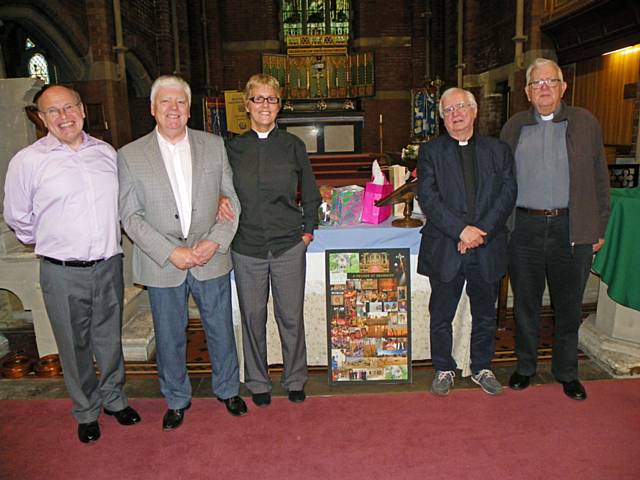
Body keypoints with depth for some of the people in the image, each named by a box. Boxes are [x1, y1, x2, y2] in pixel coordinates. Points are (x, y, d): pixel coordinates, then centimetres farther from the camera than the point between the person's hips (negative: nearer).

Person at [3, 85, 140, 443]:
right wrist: (50, 242, 12)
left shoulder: (107, 152, 3)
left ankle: (114, 398, 38)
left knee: (110, 339, 16)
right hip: (63, 273, -2)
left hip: (109, 265, 3)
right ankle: (86, 412, 33)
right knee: (75, 347, 12)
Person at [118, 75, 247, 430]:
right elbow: (130, 216, -5)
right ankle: (177, 399, 36)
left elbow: (233, 199, 1)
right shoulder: (129, 156, -3)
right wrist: (170, 253, -15)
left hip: (211, 260, 1)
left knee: (221, 330, 14)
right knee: (170, 337, 13)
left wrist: (215, 241, -12)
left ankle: (227, 389, 38)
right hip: (162, 265, -1)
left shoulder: (214, 146, 1)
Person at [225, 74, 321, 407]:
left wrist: (308, 230, 4)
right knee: (253, 317, 10)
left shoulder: (293, 145, 2)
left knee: (291, 316, 8)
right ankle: (257, 383, 30)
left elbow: (310, 194, 9)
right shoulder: (233, 148, 2)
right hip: (247, 248, 1)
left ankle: (295, 380, 29)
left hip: (289, 246, 0)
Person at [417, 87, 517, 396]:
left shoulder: (499, 150, 7)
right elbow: (428, 198, -10)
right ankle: (444, 369, 28)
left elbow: (508, 194, -2)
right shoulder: (430, 152, 1)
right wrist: (461, 229, -19)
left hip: (488, 249, 2)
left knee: (485, 315, 16)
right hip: (445, 251, -2)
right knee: (441, 316, 9)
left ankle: (482, 368, 35)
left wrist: (482, 231, -15)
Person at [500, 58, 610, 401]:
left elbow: (599, 179, 6)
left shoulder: (585, 123, 6)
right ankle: (525, 366, 29)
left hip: (571, 230, 0)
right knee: (525, 304, 11)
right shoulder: (513, 127, 8)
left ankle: (566, 372, 29)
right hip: (524, 229, 1)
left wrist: (599, 229, 2)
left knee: (568, 306, 11)